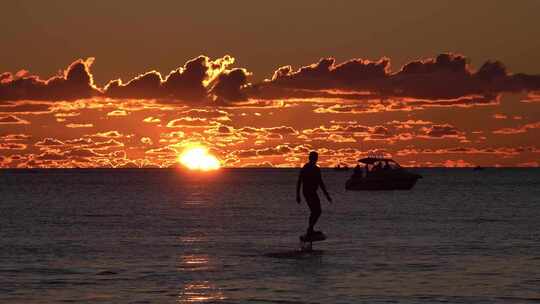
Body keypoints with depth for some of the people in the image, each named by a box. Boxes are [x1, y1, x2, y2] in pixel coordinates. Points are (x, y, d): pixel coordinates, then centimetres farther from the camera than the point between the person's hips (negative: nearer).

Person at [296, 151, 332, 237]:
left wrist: (298, 195, 18)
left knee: (313, 211, 18)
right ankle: (310, 229, -16)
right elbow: (321, 183, -16)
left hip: (305, 192, 8)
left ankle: (310, 230, 21)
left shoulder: (304, 168, 10)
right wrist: (327, 195, -12)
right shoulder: (316, 169, -13)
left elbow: (299, 182, 12)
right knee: (318, 211, -6)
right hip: (312, 192, -8)